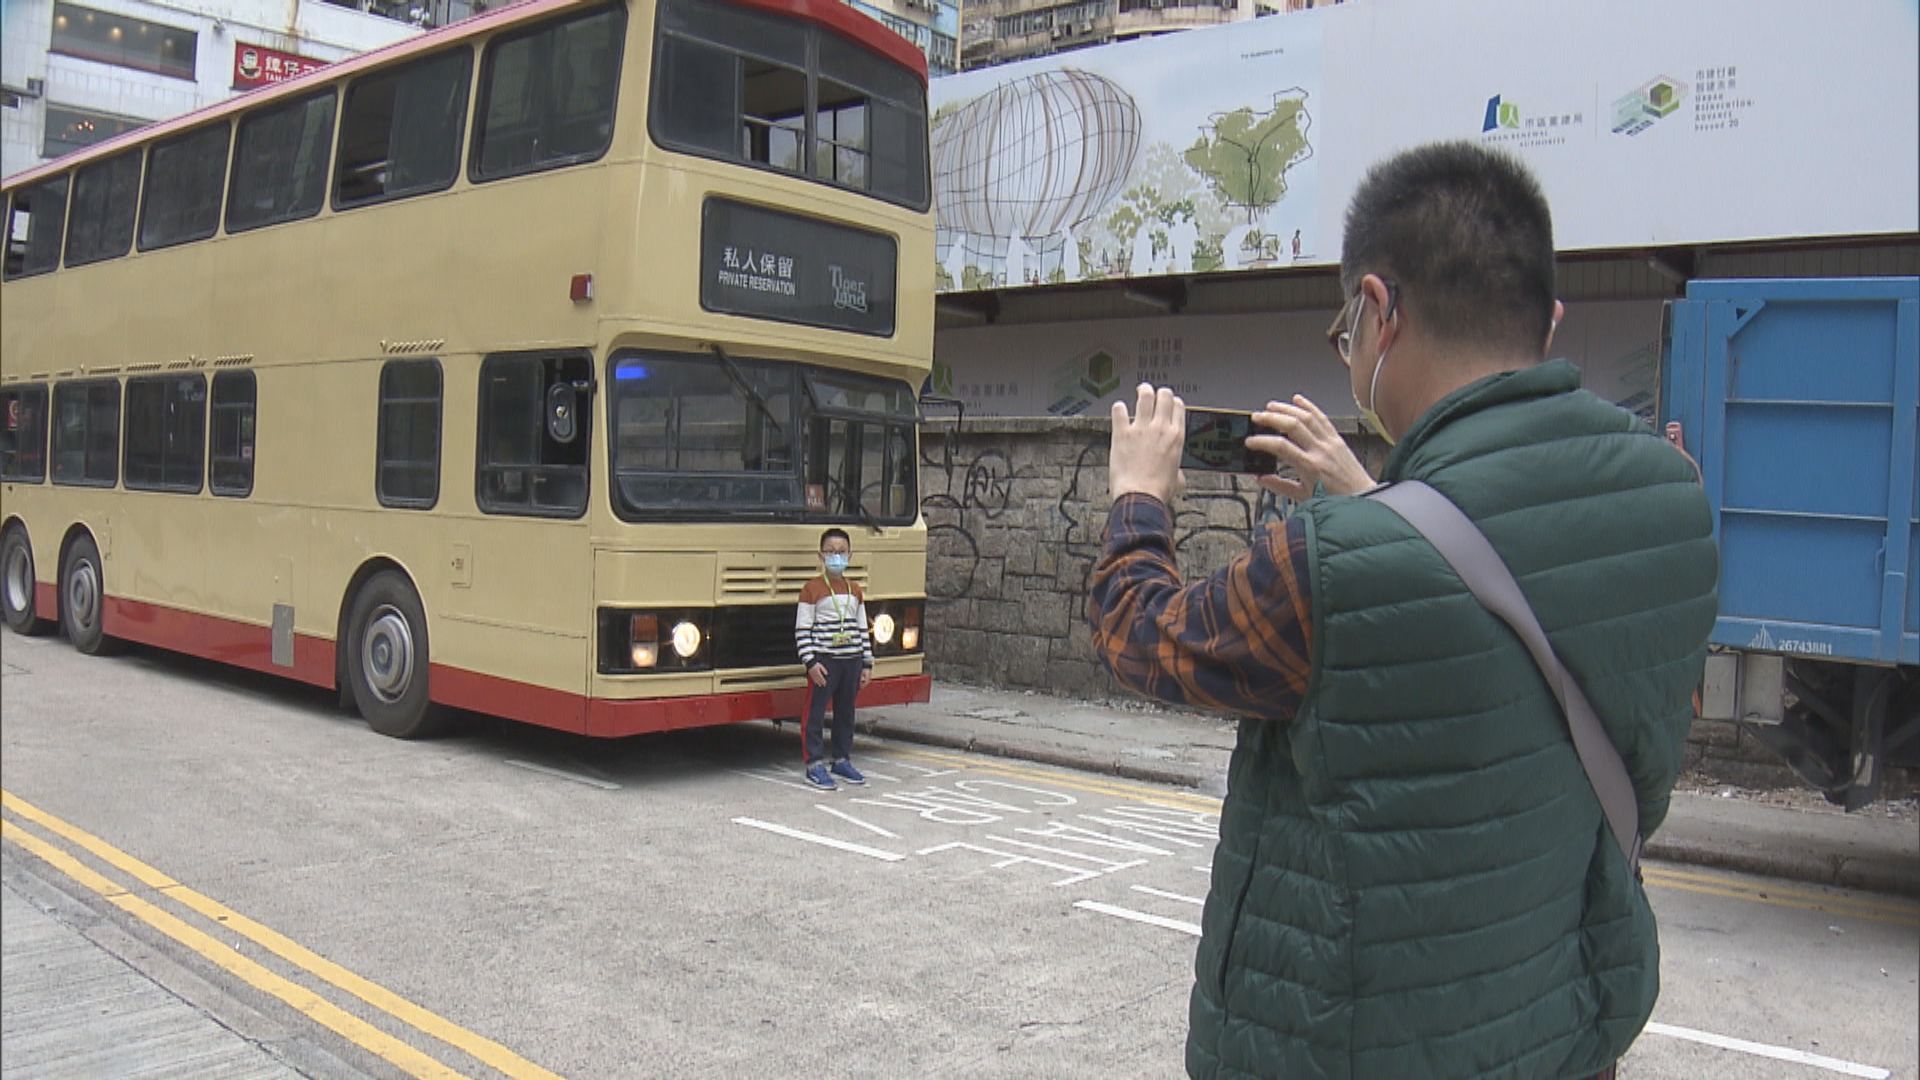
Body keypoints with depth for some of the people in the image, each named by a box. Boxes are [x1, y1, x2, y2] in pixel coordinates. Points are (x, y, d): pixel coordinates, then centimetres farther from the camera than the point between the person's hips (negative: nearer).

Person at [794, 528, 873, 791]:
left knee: (846, 712, 12)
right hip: (824, 660, -5)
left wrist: (867, 663, 10)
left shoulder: (855, 591, 12)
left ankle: (842, 761, 22)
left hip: (852, 661, 5)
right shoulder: (812, 589, -5)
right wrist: (810, 662, -14)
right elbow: (802, 630, -7)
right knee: (815, 713, -2)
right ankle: (815, 765, 5)